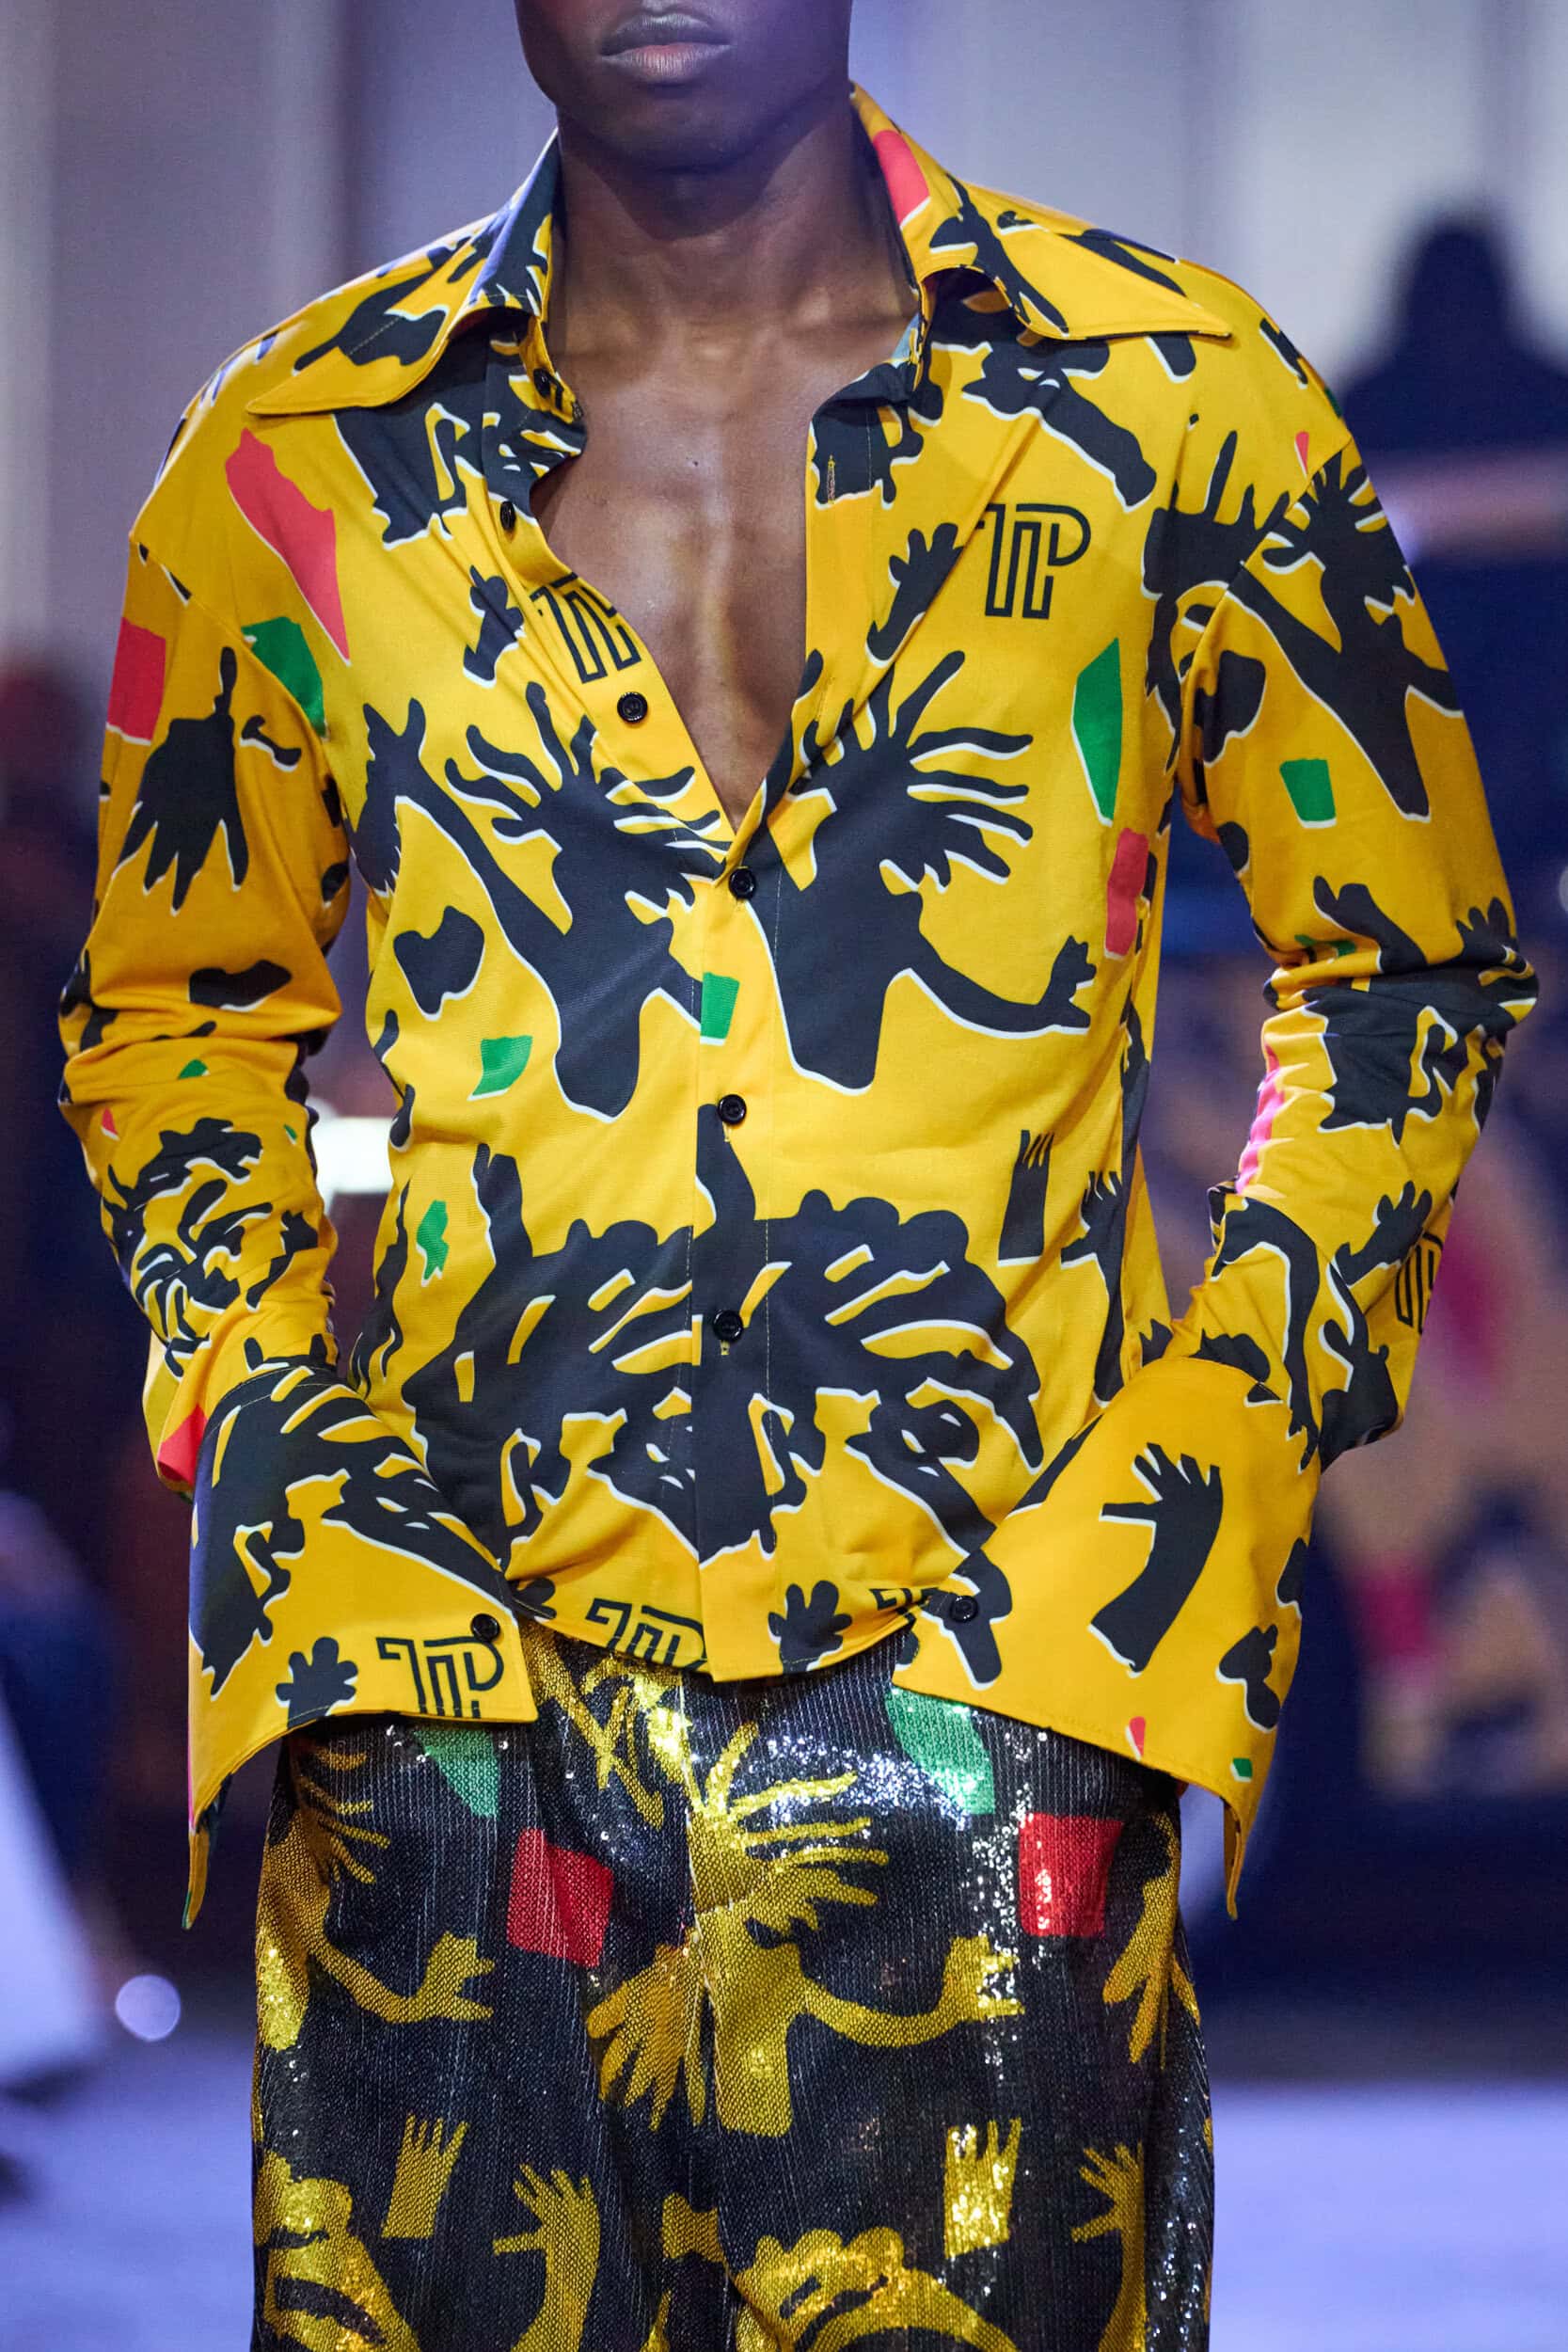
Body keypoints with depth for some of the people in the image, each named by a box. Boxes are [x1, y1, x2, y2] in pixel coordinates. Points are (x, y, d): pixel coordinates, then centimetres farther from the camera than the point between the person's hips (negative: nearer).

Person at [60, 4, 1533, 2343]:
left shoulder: (1180, 409, 4)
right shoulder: (304, 459, 8)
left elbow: (1398, 971, 11)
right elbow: (173, 1010, 18)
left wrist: (1198, 1486, -1)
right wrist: (279, 1438, 3)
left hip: (988, 1683, -1)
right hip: (455, 1681, 1)